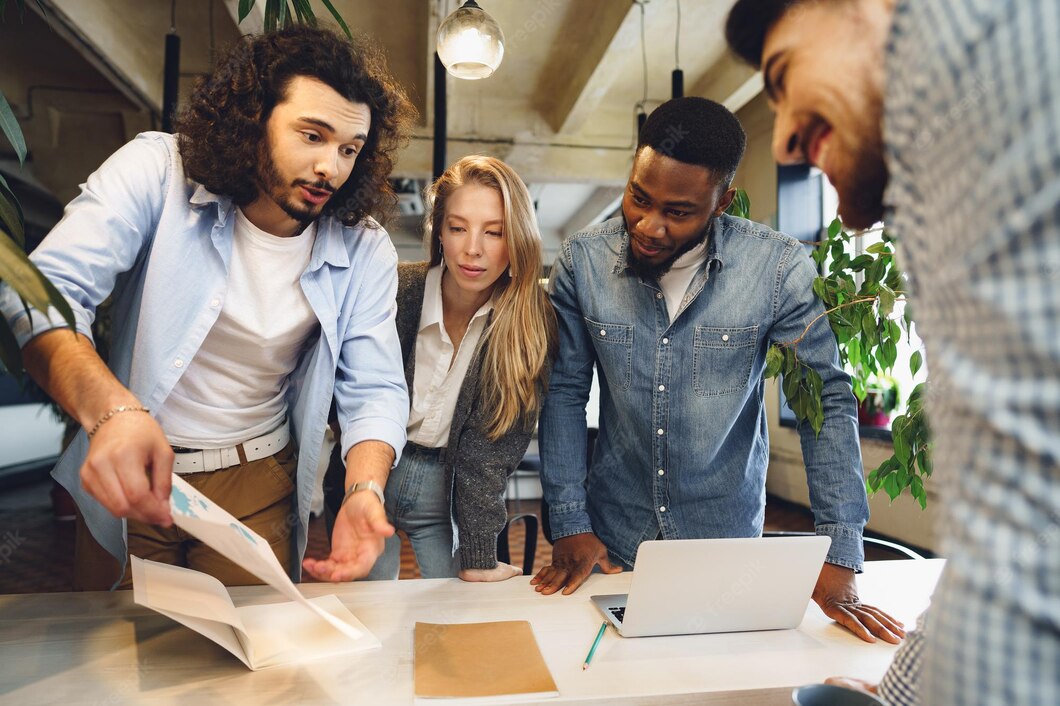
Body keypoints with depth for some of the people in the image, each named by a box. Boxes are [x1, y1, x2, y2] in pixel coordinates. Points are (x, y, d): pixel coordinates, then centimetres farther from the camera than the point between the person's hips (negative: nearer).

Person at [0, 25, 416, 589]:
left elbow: (375, 391, -11)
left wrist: (364, 491, -30)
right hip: (124, 475, 0)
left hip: (257, 482, 1)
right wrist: (111, 409, -42)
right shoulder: (157, 170, -15)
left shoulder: (364, 252, -10)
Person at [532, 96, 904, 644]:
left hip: (730, 543, 0)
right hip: (613, 545, 1)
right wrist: (570, 526, -8)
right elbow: (563, 392, -5)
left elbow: (828, 399, -9)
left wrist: (838, 559, -12)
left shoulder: (778, 268, -16)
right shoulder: (582, 262, -12)